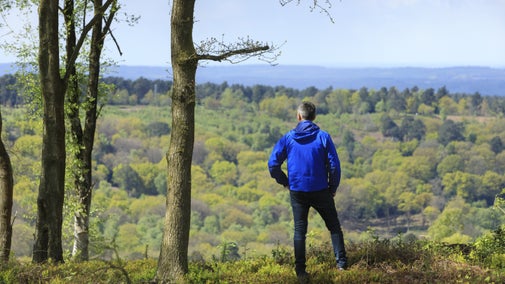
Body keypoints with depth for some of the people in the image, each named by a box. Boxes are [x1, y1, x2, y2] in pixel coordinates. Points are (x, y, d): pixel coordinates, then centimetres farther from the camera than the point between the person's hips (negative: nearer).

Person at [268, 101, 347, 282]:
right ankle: (341, 263, 13)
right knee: (334, 227, 15)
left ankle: (300, 271, 6)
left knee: (300, 230, 9)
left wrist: (285, 182, 9)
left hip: (297, 191, 1)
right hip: (321, 191, -1)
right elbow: (334, 165, -9)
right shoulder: (323, 137, -7)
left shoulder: (288, 138, -3)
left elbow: (273, 164, -5)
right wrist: (333, 188, 5)